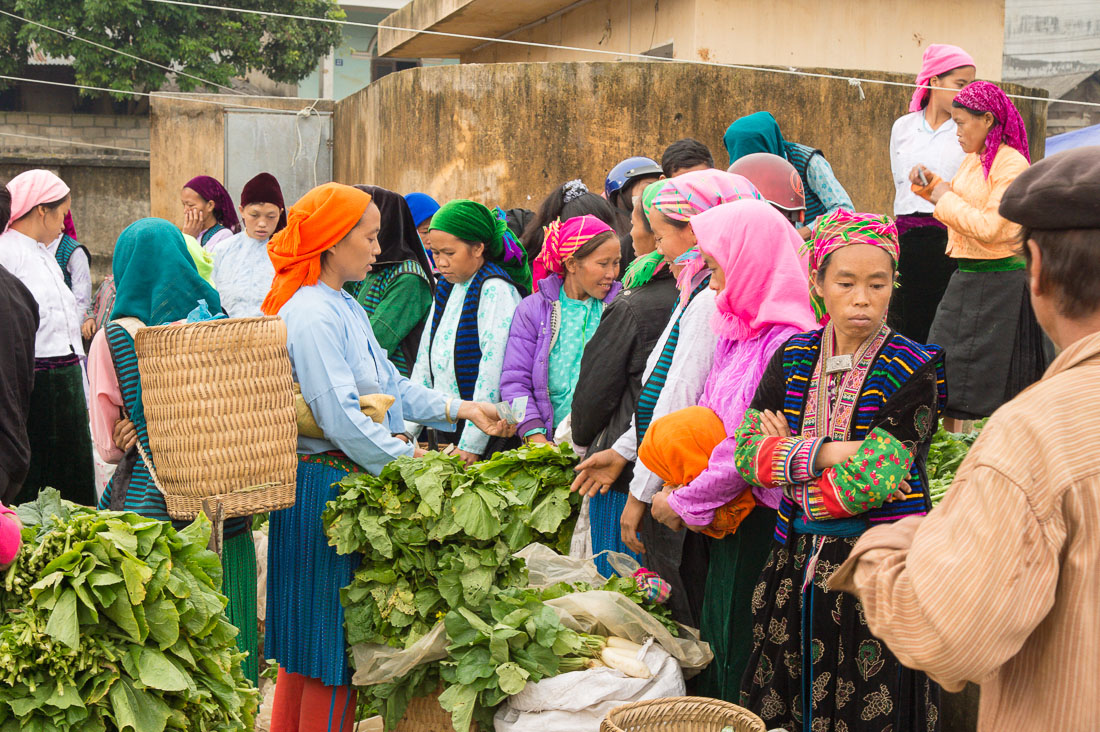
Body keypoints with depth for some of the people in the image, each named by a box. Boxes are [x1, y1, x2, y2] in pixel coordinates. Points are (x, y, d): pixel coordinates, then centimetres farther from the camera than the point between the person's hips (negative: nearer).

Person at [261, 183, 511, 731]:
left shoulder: (345, 308, 15)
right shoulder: (313, 316, -18)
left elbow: (389, 386, 17)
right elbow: (339, 416, -23)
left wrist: (463, 409, 10)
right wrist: (410, 459, -17)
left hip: (352, 480, 10)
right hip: (324, 485, -10)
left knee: (308, 640, 16)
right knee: (331, 642, -1)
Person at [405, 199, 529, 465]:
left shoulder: (496, 288, -13)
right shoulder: (446, 286, 12)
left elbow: (494, 365, -19)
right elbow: (425, 357, 14)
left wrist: (471, 445, -20)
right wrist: (407, 429, 8)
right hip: (444, 430, 7)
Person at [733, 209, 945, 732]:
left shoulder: (915, 369, -8)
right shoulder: (793, 358, 6)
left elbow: (871, 479, -18)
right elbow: (745, 451, -4)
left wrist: (788, 457, -6)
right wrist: (829, 452, -14)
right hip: (797, 565, 4)